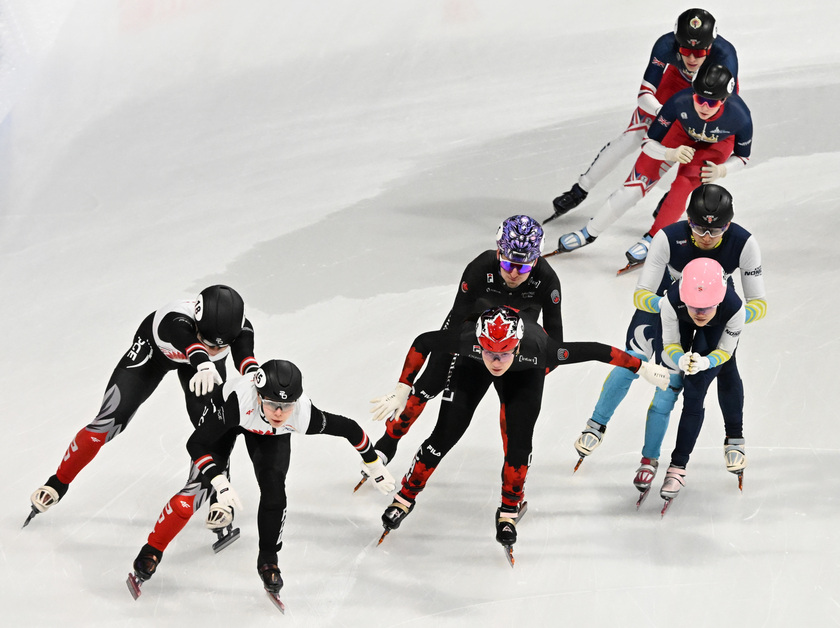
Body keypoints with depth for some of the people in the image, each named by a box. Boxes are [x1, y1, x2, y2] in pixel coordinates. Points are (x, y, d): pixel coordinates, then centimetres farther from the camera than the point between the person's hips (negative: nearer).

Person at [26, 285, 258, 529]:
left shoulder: (240, 329, -38)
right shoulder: (176, 319, -47)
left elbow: (244, 354, -58)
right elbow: (190, 342, -68)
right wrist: (204, 365, -91)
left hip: (204, 363, 3)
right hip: (153, 349, -3)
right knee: (108, 423, -8)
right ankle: (59, 482, 13)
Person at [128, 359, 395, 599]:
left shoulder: (304, 416, -38)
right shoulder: (238, 400, -45)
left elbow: (349, 428, -21)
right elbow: (196, 443, -38)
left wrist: (373, 464, -8)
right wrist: (221, 484, -47)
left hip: (271, 437, 2)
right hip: (228, 420, -2)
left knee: (273, 489, -15)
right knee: (196, 490, -11)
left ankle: (268, 559, 9)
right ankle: (152, 551, 8)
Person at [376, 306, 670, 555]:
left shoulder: (538, 348, -44)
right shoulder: (466, 340, -42)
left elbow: (596, 351, -33)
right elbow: (422, 342, -23)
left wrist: (643, 368, -26)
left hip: (525, 373, 0)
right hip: (472, 367, 0)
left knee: (519, 442, -14)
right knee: (445, 435, -5)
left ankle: (509, 510, 11)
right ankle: (406, 495, 17)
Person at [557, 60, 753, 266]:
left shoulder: (740, 117, -38)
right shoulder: (680, 102, -40)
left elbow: (742, 156, -15)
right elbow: (649, 142, -26)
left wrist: (721, 170, -34)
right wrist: (671, 154, -46)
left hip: (719, 141, -1)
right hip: (684, 129, 1)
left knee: (683, 185, -21)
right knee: (640, 179, -4)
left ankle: (652, 240, 1)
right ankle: (590, 232, 12)